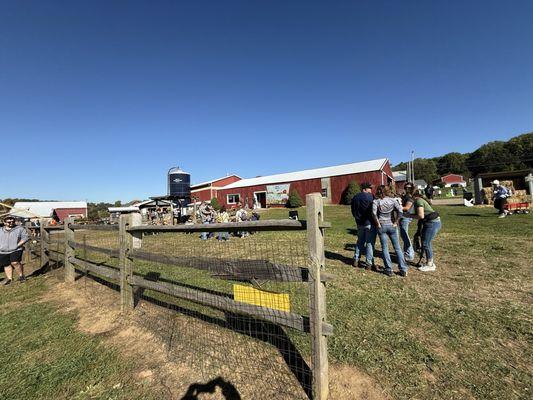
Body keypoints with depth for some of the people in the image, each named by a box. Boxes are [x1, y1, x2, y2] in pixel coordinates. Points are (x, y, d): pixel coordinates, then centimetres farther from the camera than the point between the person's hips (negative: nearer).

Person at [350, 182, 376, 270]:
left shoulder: (354, 198, 7)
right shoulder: (370, 196, -12)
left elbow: (353, 211, 11)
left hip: (359, 223, 6)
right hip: (369, 223, -6)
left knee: (360, 241, 18)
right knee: (370, 243, 2)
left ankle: (356, 260, 22)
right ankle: (369, 263, 7)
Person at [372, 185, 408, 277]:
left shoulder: (376, 201, -3)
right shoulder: (393, 200, 2)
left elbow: (374, 213, -18)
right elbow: (400, 211, -11)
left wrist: (378, 224, -7)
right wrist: (395, 222, -4)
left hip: (381, 226, -2)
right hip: (391, 226, 2)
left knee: (385, 248, 8)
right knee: (397, 248, 12)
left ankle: (389, 270, 12)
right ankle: (403, 270, 15)